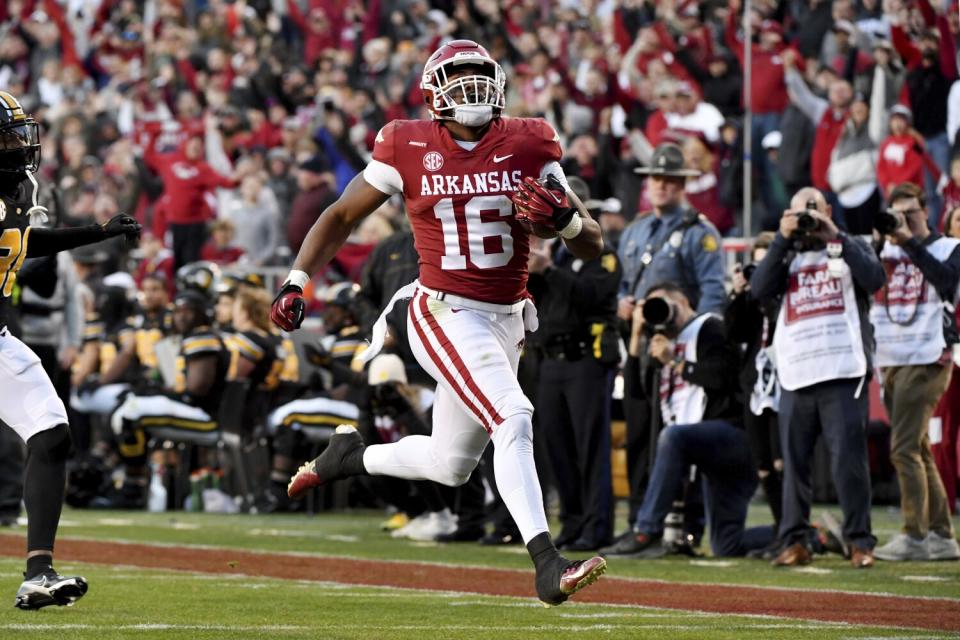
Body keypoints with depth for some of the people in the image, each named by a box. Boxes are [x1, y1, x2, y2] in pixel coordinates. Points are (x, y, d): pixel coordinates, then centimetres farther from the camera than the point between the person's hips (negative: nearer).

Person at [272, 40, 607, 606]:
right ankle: (548, 564, -29)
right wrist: (297, 281, -5)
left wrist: (564, 218, -21)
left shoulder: (528, 147, 0)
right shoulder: (410, 149, -5)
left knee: (451, 465, 14)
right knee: (513, 418, -25)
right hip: (445, 315, -5)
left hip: (506, 322, 5)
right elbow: (343, 217, 6)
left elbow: (593, 247, 2)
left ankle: (351, 457, 41)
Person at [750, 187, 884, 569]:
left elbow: (874, 280, -7)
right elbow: (760, 289, 0)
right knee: (794, 462, 3)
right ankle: (795, 542, 8)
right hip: (796, 376, 3)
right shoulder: (787, 255, 18)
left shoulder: (850, 247, 13)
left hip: (843, 373, -3)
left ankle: (859, 542, -3)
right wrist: (783, 239, -6)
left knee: (848, 459, -7)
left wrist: (834, 237, -9)